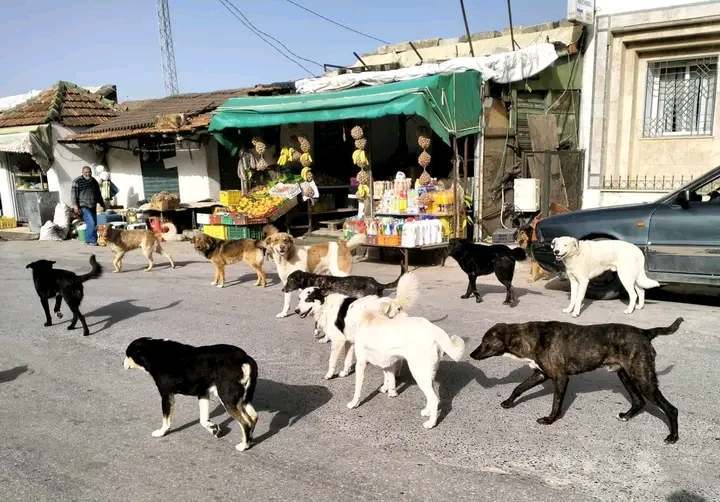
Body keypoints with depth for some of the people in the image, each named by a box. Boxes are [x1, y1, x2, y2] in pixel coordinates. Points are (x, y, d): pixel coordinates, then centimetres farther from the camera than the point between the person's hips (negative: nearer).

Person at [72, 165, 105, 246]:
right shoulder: (77, 181, -4)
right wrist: (75, 206, -16)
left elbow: (98, 194, 24)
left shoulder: (94, 181, 15)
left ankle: (88, 240, 19)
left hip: (93, 206, 7)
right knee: (91, 223, -16)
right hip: (84, 206, -7)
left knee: (94, 224, 7)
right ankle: (92, 240, -7)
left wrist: (102, 204, 27)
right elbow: (74, 194, -9)